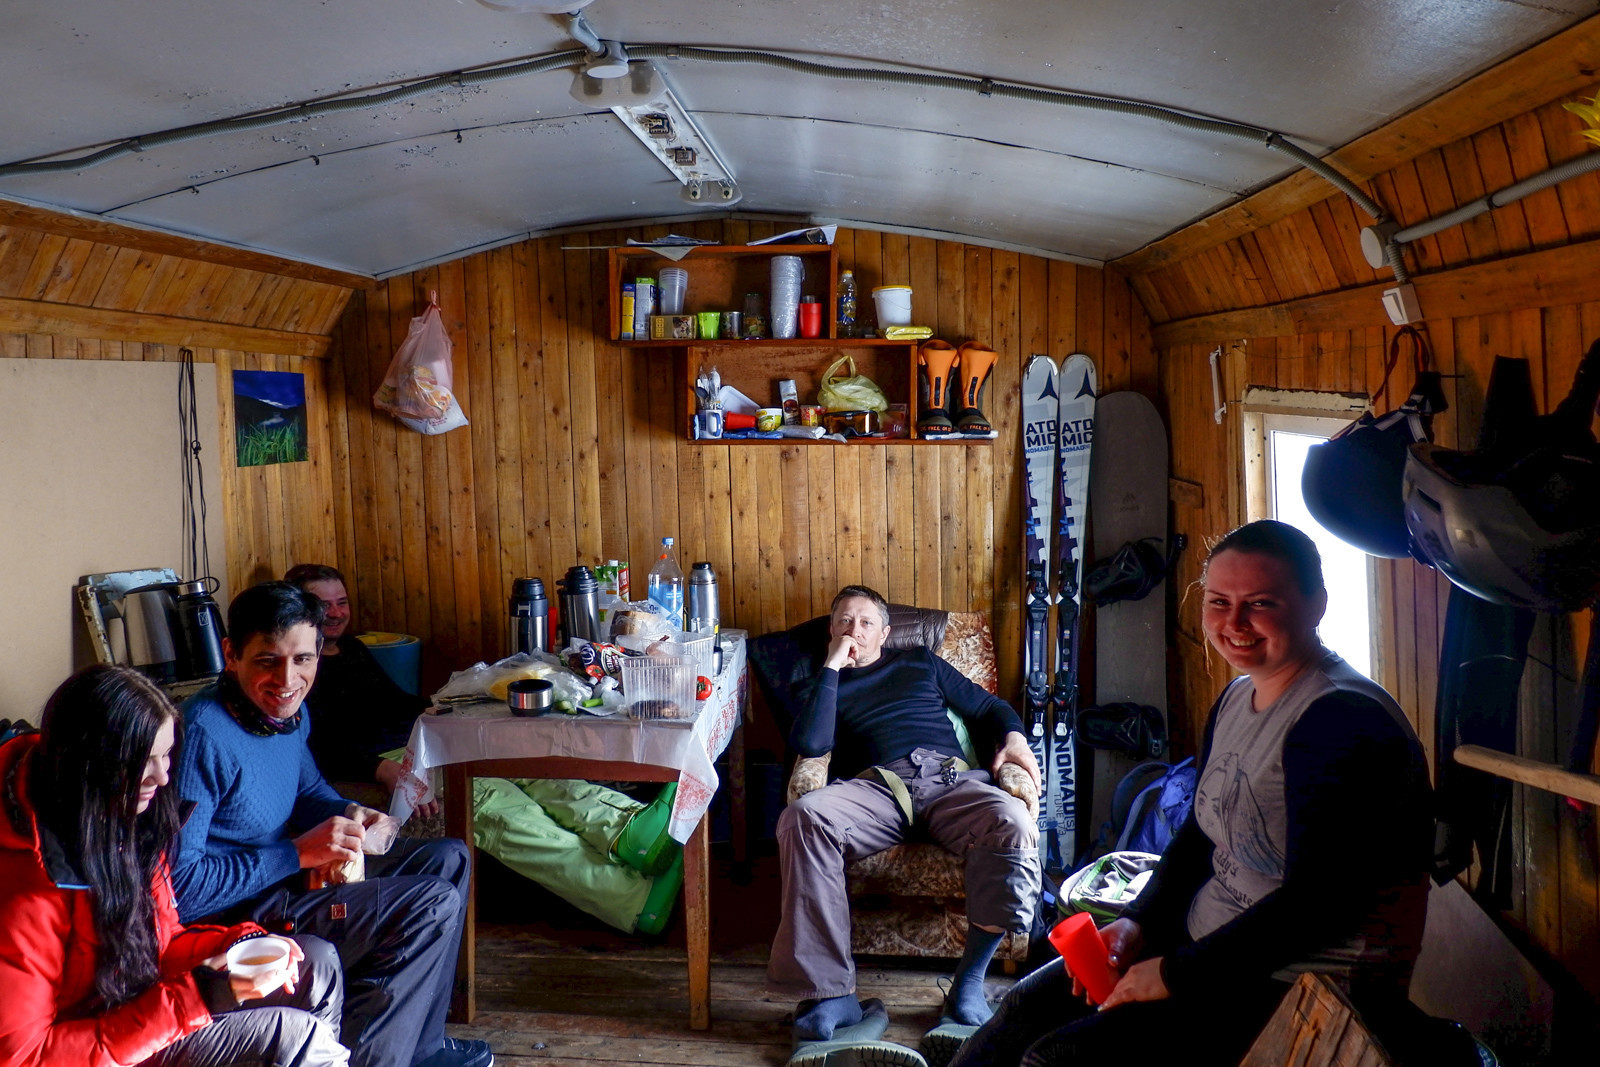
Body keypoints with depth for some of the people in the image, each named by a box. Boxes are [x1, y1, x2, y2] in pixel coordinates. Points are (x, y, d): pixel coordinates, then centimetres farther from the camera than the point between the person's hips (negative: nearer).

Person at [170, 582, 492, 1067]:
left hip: (287, 878, 10)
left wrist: (351, 816, -3)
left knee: (448, 860, 12)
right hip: (234, 916, -10)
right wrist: (298, 854, -25)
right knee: (434, 905, -16)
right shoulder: (203, 736, -28)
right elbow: (179, 885, -30)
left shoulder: (288, 710, -1)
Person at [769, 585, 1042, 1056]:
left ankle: (969, 982, -22)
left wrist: (1014, 737, 8)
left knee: (1012, 822, -35)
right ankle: (832, 995, -34)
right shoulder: (825, 685, 26)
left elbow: (989, 707, 30)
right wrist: (832, 667, 8)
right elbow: (810, 744, 4)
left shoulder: (919, 663, 32)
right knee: (804, 816, -36)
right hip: (877, 787, -1)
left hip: (950, 778, 1)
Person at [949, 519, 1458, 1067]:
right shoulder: (1237, 698, 8)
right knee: (1028, 1003, 5)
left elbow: (1316, 902, -27)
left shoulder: (1341, 721, -22)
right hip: (1207, 940, 9)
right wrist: (1139, 921, 1)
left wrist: (1176, 974, -20)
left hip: (1299, 988, -9)